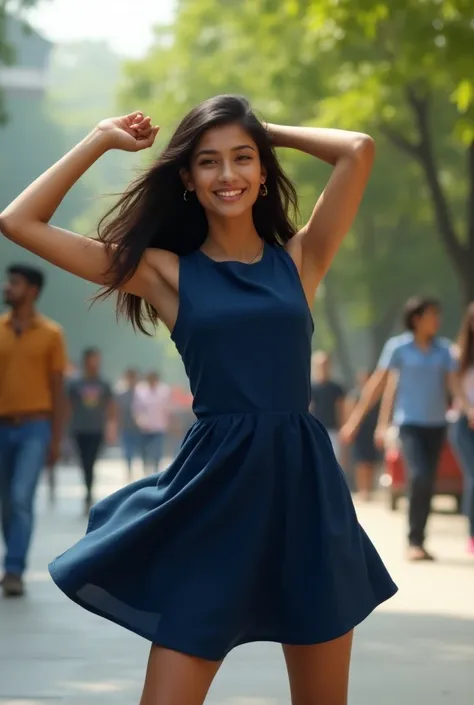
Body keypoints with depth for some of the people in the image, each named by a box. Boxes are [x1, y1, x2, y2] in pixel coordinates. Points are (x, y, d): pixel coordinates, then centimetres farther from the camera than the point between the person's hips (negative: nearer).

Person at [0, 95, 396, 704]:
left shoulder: (299, 259, 9)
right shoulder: (167, 272, 5)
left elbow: (359, 151, -2)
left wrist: (266, 130, 10)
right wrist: (103, 139, 9)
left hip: (305, 484, 2)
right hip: (215, 490, -2)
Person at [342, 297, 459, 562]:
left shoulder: (443, 348, 5)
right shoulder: (398, 346, -4)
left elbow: (452, 383, -1)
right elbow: (378, 383, -2)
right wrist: (356, 418, -3)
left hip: (436, 423, 4)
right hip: (411, 423, -4)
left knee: (428, 483, 6)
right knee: (420, 477, -20)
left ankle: (419, 541, 16)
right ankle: (414, 542, -12)